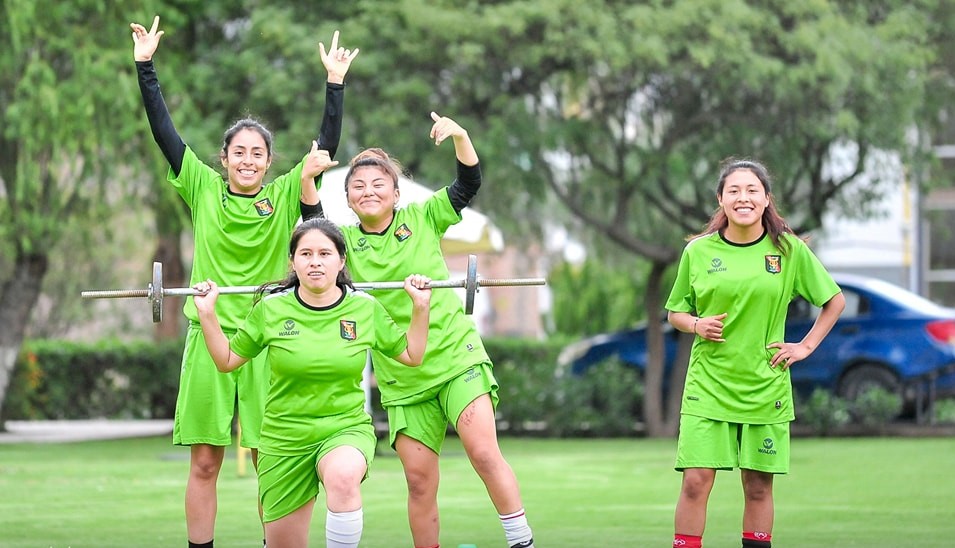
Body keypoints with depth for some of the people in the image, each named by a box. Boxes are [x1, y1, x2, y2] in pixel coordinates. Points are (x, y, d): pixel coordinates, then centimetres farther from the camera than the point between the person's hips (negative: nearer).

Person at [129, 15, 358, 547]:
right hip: (209, 336, 1)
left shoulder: (285, 195, 3)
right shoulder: (204, 189, 5)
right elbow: (163, 129, 3)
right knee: (204, 463, 2)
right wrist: (145, 65, -1)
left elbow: (327, 147, -2)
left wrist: (336, 82, -7)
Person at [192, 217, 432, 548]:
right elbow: (227, 360, 6)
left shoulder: (365, 308, -2)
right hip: (285, 437, 1)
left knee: (343, 477, -39)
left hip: (347, 426, -1)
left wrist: (420, 307, 0)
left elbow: (411, 355, 10)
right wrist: (207, 314, -5)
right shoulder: (271, 309, -4)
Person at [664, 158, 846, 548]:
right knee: (696, 481, -9)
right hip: (708, 383, 0)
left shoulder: (791, 251, 0)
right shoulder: (698, 252, 1)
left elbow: (835, 301, 11)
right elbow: (675, 312, 12)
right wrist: (695, 324, -9)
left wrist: (806, 346, 3)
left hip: (764, 385, 0)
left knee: (758, 486, 4)